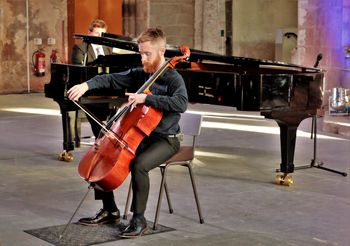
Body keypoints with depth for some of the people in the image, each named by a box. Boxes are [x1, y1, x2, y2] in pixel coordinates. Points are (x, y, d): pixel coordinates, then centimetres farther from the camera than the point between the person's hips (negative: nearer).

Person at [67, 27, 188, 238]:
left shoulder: (173, 78, -14)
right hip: (139, 136, 7)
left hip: (165, 140, -7)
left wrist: (145, 98, -36)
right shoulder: (139, 74, 7)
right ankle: (110, 210, 11)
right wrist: (87, 85, -15)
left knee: (139, 164, -34)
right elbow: (111, 79, 5)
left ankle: (139, 219, -17)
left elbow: (181, 103, -32)